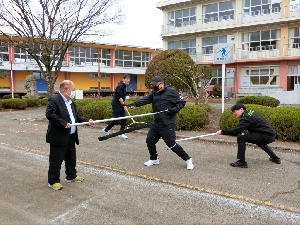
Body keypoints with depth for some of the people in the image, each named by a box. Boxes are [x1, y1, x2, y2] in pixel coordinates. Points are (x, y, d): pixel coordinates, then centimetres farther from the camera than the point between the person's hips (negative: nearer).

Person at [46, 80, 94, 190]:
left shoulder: (71, 102, 13)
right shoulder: (54, 100, -15)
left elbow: (77, 116, 16)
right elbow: (49, 114, -26)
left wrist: (87, 120, 0)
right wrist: (64, 123, -27)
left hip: (71, 136, 9)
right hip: (59, 137, -9)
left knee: (71, 157, 20)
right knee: (56, 159, 2)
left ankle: (71, 176, 36)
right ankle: (53, 181, 14)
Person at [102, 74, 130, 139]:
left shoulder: (124, 86, 12)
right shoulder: (120, 86, -16)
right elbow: (119, 97, -20)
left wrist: (123, 105, 14)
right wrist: (124, 105, -15)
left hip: (120, 105, 9)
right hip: (116, 104, -9)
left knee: (124, 119, 2)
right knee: (116, 119, -6)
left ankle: (121, 134, 9)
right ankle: (105, 130, 12)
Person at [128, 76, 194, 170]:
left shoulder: (171, 92, -11)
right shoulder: (154, 92, 9)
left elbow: (182, 102, -8)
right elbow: (146, 99, -2)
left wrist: (173, 110, -20)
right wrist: (135, 104, -17)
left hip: (168, 124, -7)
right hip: (156, 123, 7)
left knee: (172, 144, -6)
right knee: (149, 140, 10)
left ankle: (188, 159, 12)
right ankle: (154, 159, 33)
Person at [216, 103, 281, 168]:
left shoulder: (247, 118, -13)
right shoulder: (251, 112, 14)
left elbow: (236, 131, -21)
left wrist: (222, 131, -14)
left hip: (266, 136, -10)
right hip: (272, 135, 10)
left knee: (241, 138, -13)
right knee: (261, 143, 42)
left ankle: (242, 162, -8)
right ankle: (275, 158, 46)